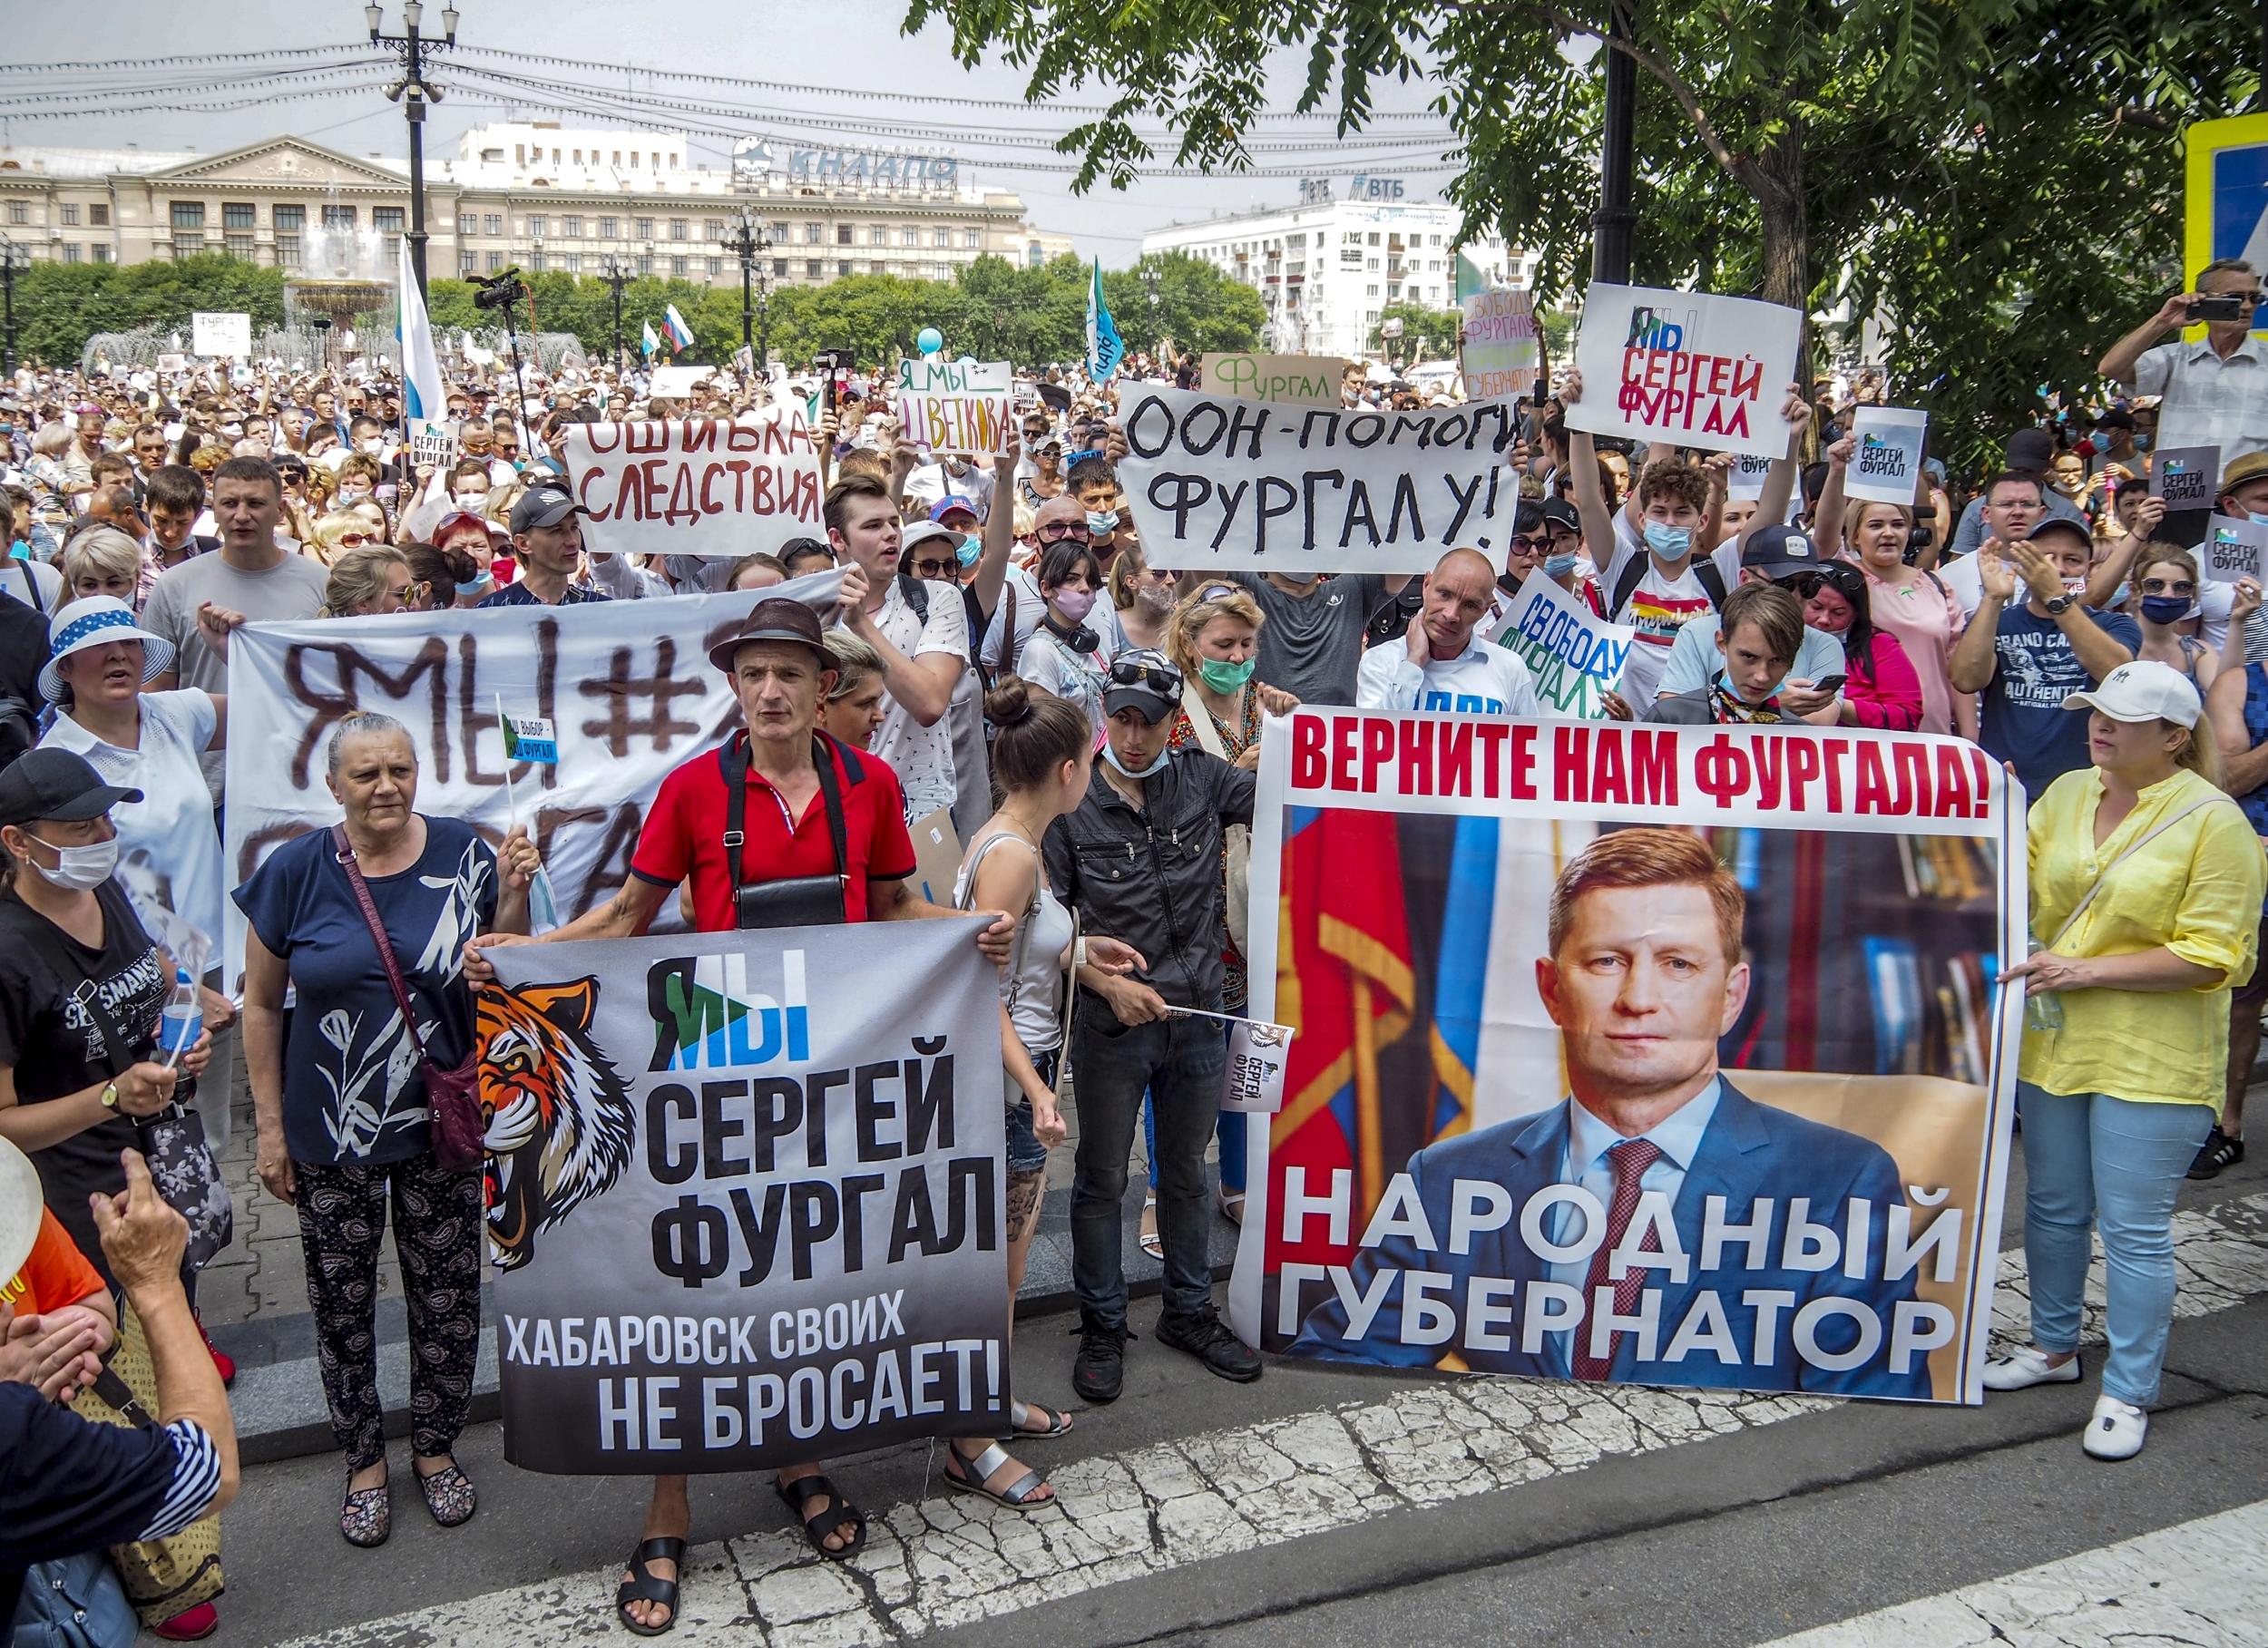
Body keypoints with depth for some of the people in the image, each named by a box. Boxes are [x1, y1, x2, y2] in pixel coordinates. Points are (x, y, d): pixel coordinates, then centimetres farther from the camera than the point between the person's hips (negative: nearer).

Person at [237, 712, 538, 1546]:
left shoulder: (463, 855, -7)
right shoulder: (296, 870, -8)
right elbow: (262, 1004, 0)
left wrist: (514, 896, -18)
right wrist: (270, 1125, 0)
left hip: (441, 1124, 1)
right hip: (330, 1133, 0)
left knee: (446, 1297, 11)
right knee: (343, 1301, 12)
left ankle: (436, 1447, 34)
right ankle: (364, 1460, 33)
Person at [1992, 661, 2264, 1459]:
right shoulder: (2065, 793, 5)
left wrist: (2087, 971, -19)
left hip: (2150, 1063, -6)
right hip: (2053, 1045, 6)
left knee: (2133, 1231, 2)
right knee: (2053, 1208, 18)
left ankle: (2128, 1393, 16)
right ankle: (2054, 1346, 37)